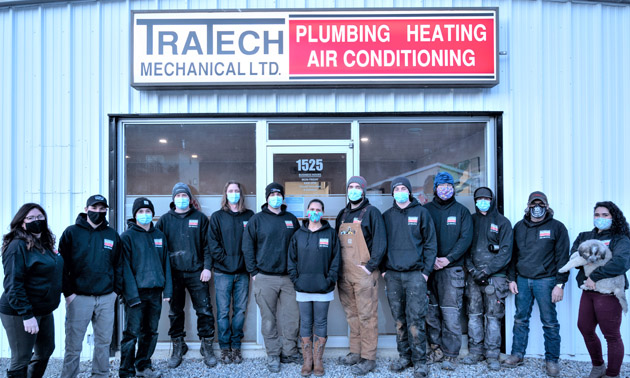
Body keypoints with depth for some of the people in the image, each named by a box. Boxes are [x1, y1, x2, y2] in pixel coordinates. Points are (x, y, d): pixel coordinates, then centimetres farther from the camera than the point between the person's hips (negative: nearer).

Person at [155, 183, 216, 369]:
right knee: (175, 312, 9)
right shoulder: (165, 219, 8)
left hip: (196, 273, -1)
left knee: (204, 310, -2)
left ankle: (207, 346, 12)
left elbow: (207, 245, 4)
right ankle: (178, 347, 24)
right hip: (174, 273, 1)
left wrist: (207, 267, -5)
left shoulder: (200, 218, 6)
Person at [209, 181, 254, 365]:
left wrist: (249, 261, -6)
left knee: (240, 310, 6)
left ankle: (236, 346, 16)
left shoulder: (249, 216, 8)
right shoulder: (217, 217, 5)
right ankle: (225, 347, 12)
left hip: (242, 271, 1)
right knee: (223, 311, 2)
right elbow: (212, 242, -1)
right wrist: (224, 258, -9)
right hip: (223, 272, -1)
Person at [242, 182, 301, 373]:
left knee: (292, 318, 4)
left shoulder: (291, 219, 11)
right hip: (265, 277, -2)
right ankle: (273, 355, 16)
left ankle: (289, 352, 19)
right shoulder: (257, 220, 2)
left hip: (288, 277, 3)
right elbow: (247, 247, 1)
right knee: (269, 319, 4)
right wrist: (254, 272, -5)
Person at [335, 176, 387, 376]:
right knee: (352, 315, 12)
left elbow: (380, 242, -9)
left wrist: (371, 266, -15)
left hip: (363, 273, -6)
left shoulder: (371, 212, -3)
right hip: (344, 274, 6)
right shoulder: (342, 215, 16)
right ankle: (355, 352, 22)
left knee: (366, 316, -3)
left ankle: (368, 358, 3)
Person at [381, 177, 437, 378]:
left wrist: (426, 270, -4)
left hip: (415, 273, -3)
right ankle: (404, 356, 20)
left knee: (415, 318, -4)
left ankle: (419, 361, 4)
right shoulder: (387, 216, 12)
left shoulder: (421, 212, 3)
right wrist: (383, 269, 5)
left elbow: (430, 243, 2)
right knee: (399, 318, 8)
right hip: (392, 274, 3)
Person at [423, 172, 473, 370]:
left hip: (452, 268, -1)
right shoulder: (426, 210, 9)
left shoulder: (461, 211, 8)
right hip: (429, 268, 2)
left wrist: (448, 259, -10)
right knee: (431, 312, 4)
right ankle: (436, 349, 16)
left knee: (451, 312, -4)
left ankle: (450, 354, 4)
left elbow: (466, 238, 0)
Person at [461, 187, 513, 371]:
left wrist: (486, 271, -11)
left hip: (495, 276, -3)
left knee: (493, 316, -1)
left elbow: (505, 252, -4)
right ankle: (475, 351, 15)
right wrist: (471, 269, -6)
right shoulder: (471, 221, 11)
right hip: (474, 277, 3)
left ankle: (492, 355, 6)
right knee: (474, 314, 6)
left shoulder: (502, 222, 2)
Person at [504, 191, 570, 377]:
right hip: (522, 280, 4)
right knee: (520, 319, 9)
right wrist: (511, 278, 9)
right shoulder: (519, 227, 12)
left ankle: (552, 360, 13)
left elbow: (562, 257, -2)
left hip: (545, 281, -3)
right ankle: (517, 354, 19)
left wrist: (560, 284, -8)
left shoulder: (557, 227, 0)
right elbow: (513, 254, 15)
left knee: (549, 322, 1)